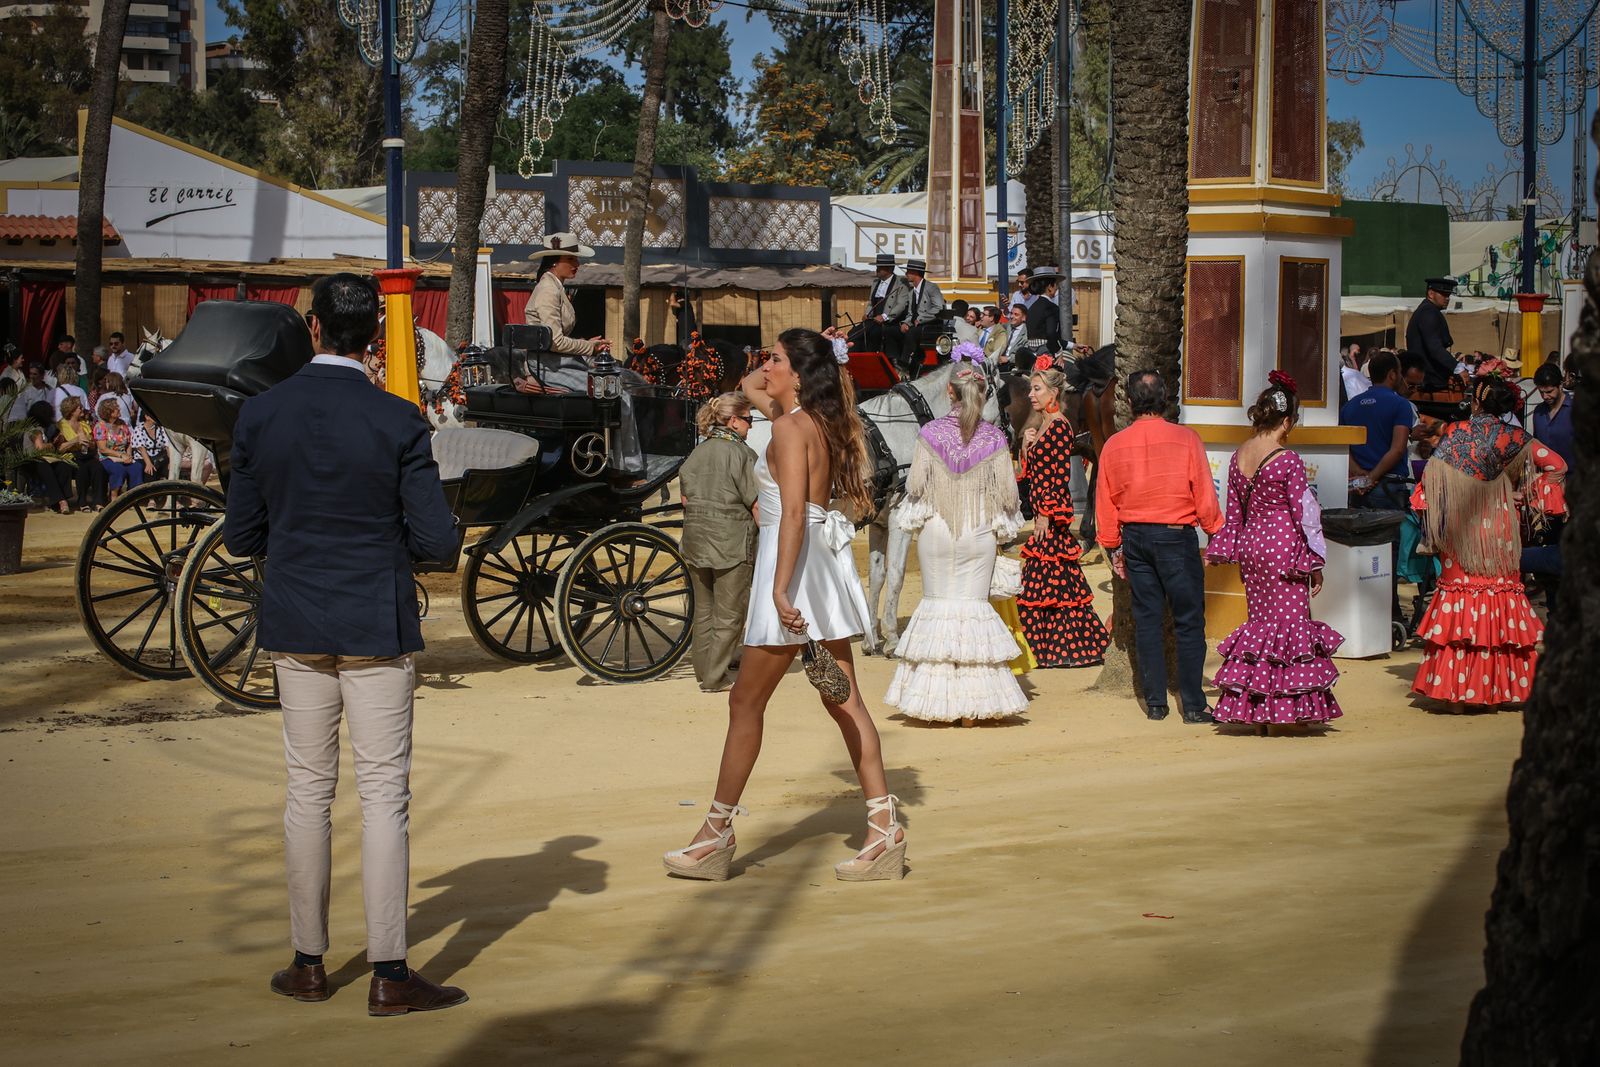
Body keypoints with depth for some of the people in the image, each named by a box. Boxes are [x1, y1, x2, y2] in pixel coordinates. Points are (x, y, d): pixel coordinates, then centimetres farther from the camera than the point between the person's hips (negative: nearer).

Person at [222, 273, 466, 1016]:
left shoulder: (260, 415, -3)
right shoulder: (397, 423, -12)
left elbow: (241, 538, 3)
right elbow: (437, 541, -10)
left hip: (296, 629, 3)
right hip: (375, 631, -3)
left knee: (307, 789, 12)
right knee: (383, 795, 1)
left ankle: (308, 963, 18)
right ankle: (389, 975, 2)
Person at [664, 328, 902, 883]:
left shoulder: (790, 426, -14)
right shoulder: (819, 420, 12)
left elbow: (793, 512, -24)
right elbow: (750, 384, 30)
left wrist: (780, 588, -29)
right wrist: (807, 354, 15)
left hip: (795, 564, -9)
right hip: (824, 564, 9)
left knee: (746, 702, 1)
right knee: (843, 700, 7)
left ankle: (716, 837, 8)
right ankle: (884, 829, 5)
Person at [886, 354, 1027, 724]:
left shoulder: (931, 433, -7)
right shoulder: (994, 438, -5)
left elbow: (916, 485, -6)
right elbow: (1007, 492, -3)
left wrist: (915, 521, 10)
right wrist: (1002, 527, 12)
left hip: (936, 531, 0)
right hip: (979, 534, 0)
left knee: (937, 605, 9)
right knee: (974, 606, 5)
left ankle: (936, 699, 7)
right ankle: (972, 706, 2)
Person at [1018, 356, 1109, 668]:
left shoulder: (1059, 426, -12)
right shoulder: (1044, 426, 16)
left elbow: (1061, 474, -17)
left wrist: (1047, 514, -20)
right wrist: (1027, 445, 3)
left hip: (1051, 515, -9)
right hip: (1043, 511, 9)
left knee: (1050, 576, -7)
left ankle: (1056, 647, -2)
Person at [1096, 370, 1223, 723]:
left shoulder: (1114, 445, 2)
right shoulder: (1185, 439, -8)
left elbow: (1105, 504, 7)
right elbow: (1204, 495, -6)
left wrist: (1114, 548, 18)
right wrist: (1215, 535, 7)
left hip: (1134, 536, 4)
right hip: (1177, 535, -3)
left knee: (1146, 618, 10)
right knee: (1188, 620, 1)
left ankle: (1155, 702, 12)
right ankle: (1193, 705, 0)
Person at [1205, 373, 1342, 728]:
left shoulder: (1238, 457, 3)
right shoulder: (1289, 461, -14)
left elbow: (1234, 510, 10)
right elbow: (1303, 512, -11)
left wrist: (1222, 550, 19)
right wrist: (1315, 563, -5)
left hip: (1250, 544, 6)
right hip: (1284, 545, -6)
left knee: (1259, 619, 12)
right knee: (1292, 618, 0)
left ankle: (1255, 712, 12)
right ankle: (1293, 707, 0)